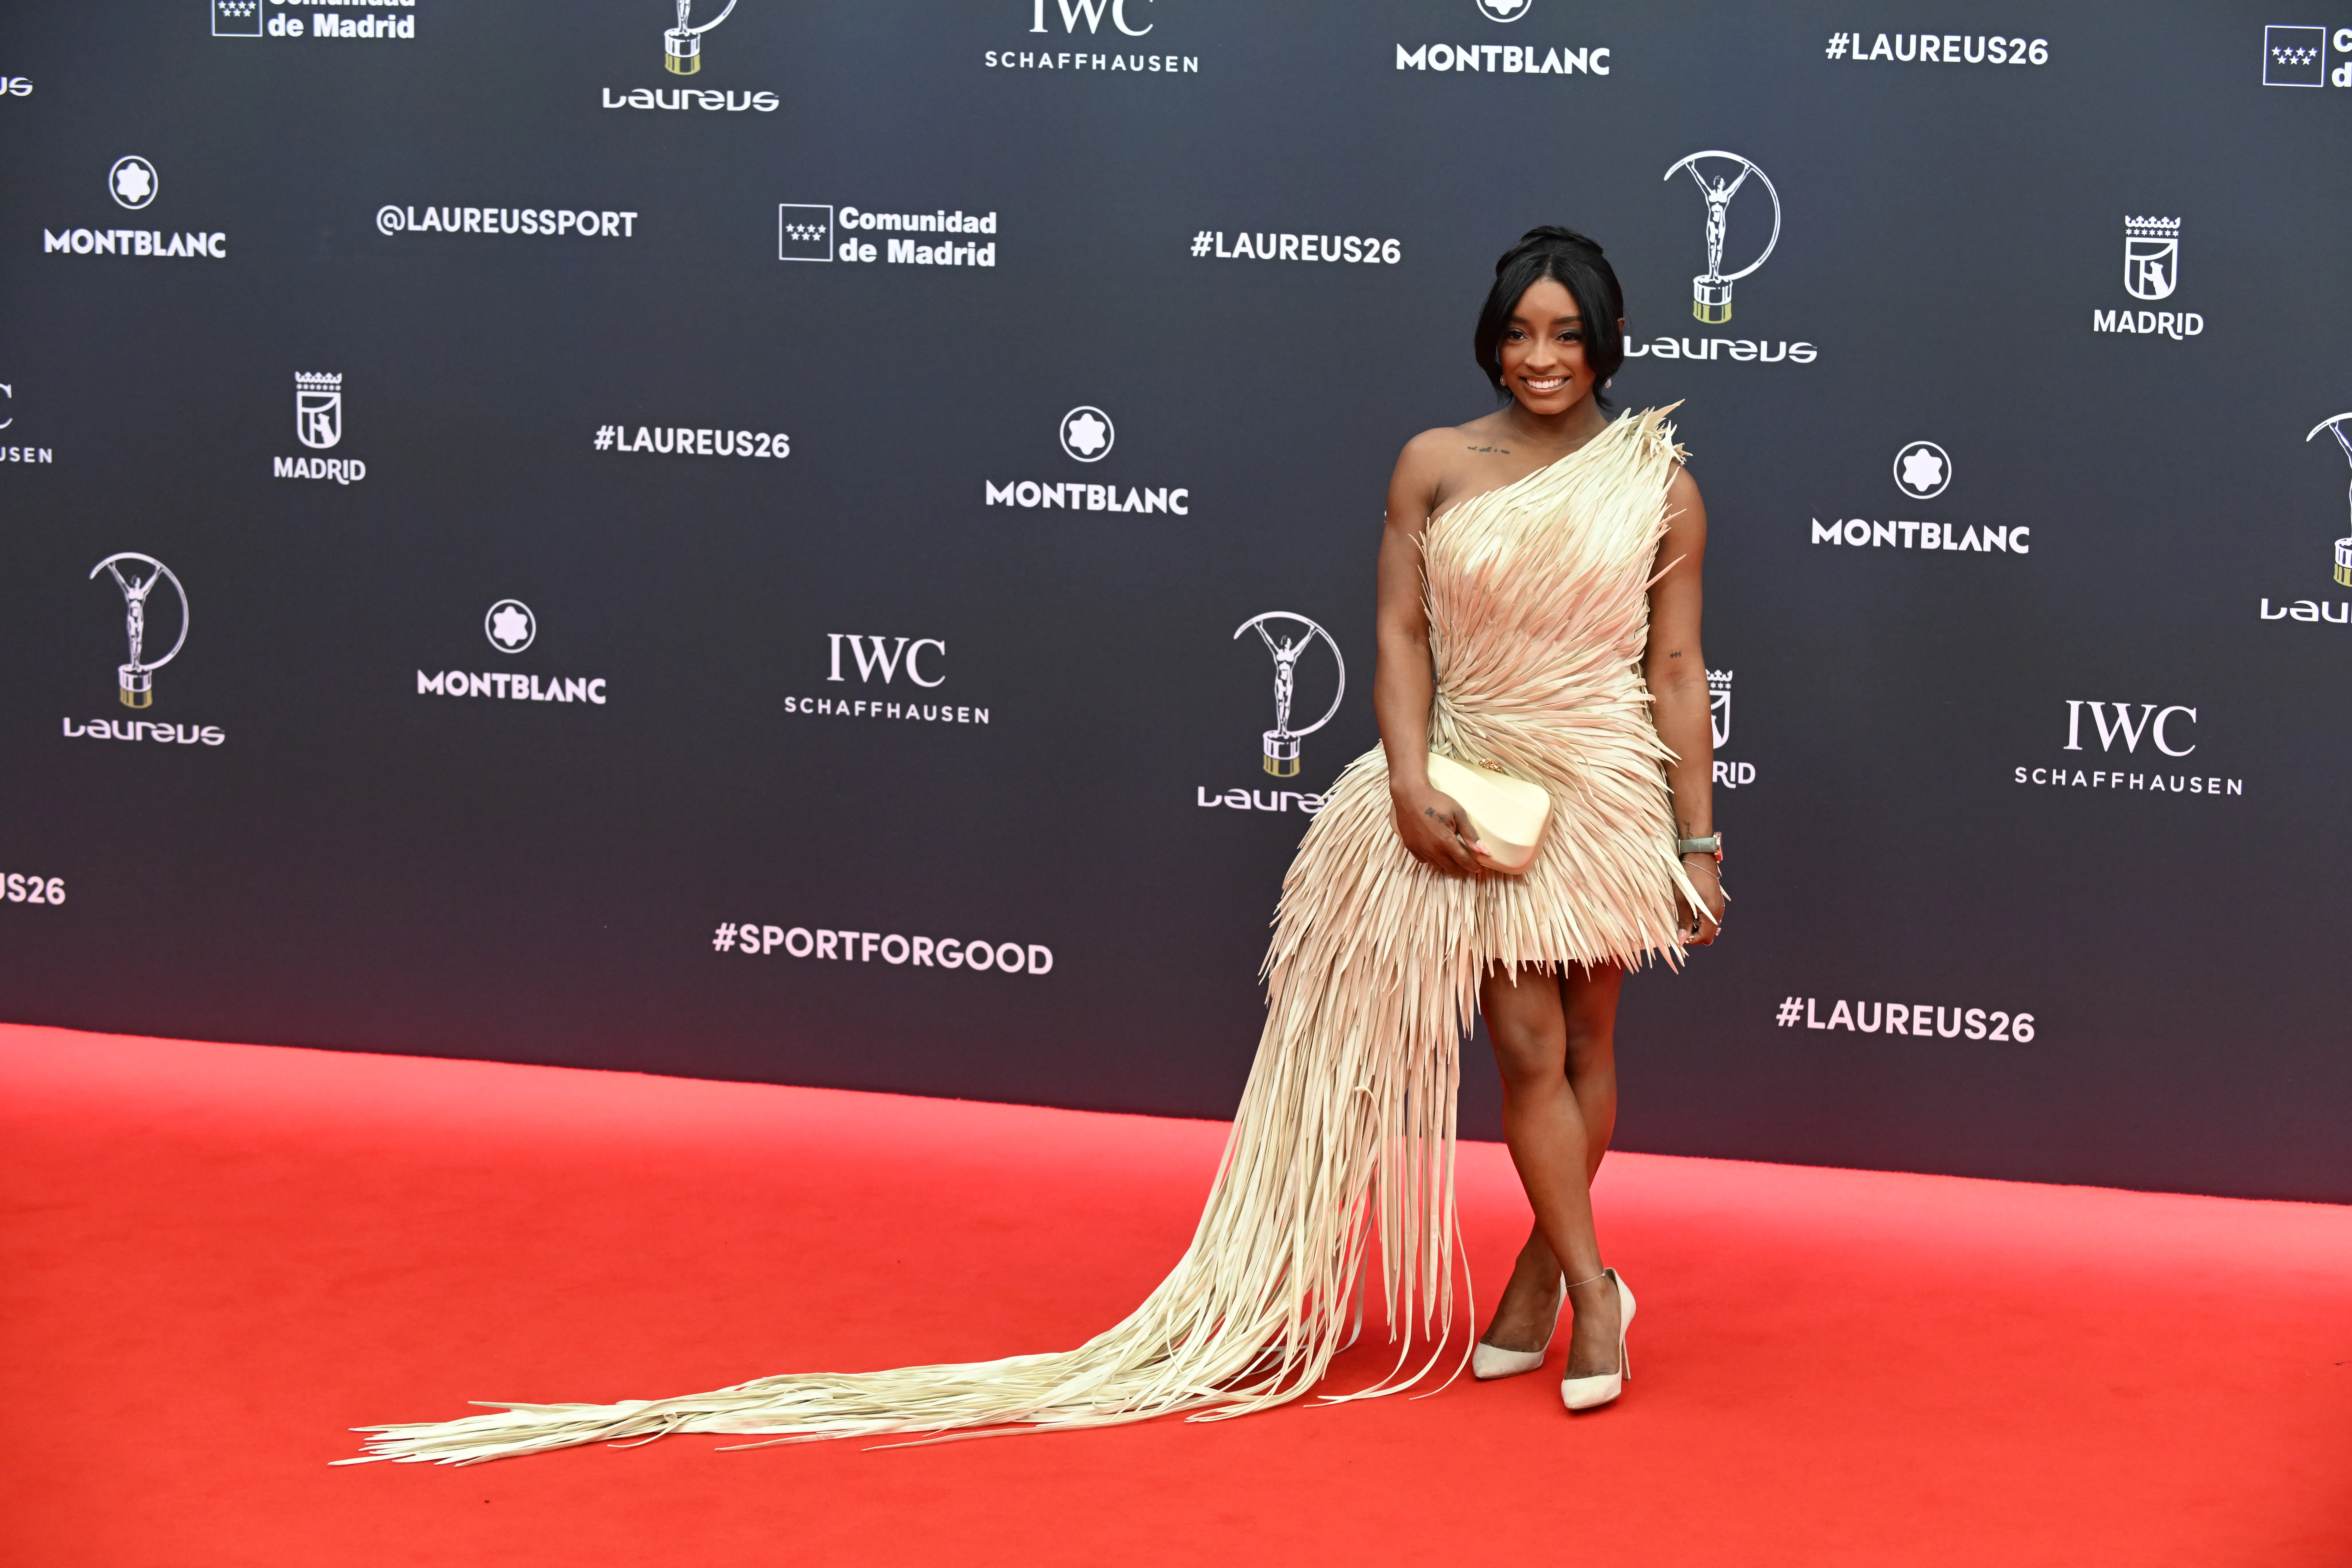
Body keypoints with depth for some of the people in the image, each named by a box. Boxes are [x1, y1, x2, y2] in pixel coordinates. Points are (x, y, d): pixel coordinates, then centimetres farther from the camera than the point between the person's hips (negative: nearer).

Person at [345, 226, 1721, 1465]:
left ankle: (1541, 1279, 22)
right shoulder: (1436, 467, 1)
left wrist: (1698, 841, -2)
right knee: (1525, 1042, -3)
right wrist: (1410, 782, -12)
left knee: (1580, 1041, 7)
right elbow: (1403, 635, 1)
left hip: (1605, 787, 0)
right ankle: (1590, 1292, 8)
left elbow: (1677, 668, 1)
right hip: (1469, 786, 0)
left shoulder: (1658, 481, -1)